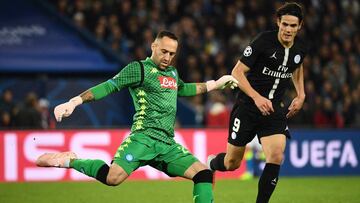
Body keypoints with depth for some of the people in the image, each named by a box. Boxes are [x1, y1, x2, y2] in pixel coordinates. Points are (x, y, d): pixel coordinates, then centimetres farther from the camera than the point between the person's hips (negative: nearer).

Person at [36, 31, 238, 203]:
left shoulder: (172, 72, 22)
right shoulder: (139, 69, 0)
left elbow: (183, 89, 44)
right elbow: (109, 86, -8)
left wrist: (217, 84, 45)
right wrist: (74, 102, -19)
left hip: (168, 145, 7)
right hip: (144, 138, -7)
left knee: (204, 174, -8)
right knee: (113, 177, -28)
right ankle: (70, 161, -6)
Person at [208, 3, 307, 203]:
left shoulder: (301, 48, -1)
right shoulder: (264, 41, -18)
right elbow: (238, 72, -15)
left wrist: (301, 95, 11)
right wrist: (257, 97, -25)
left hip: (275, 109, 3)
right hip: (247, 106, -3)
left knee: (276, 157, -18)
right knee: (232, 163, 8)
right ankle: (210, 164, 44)